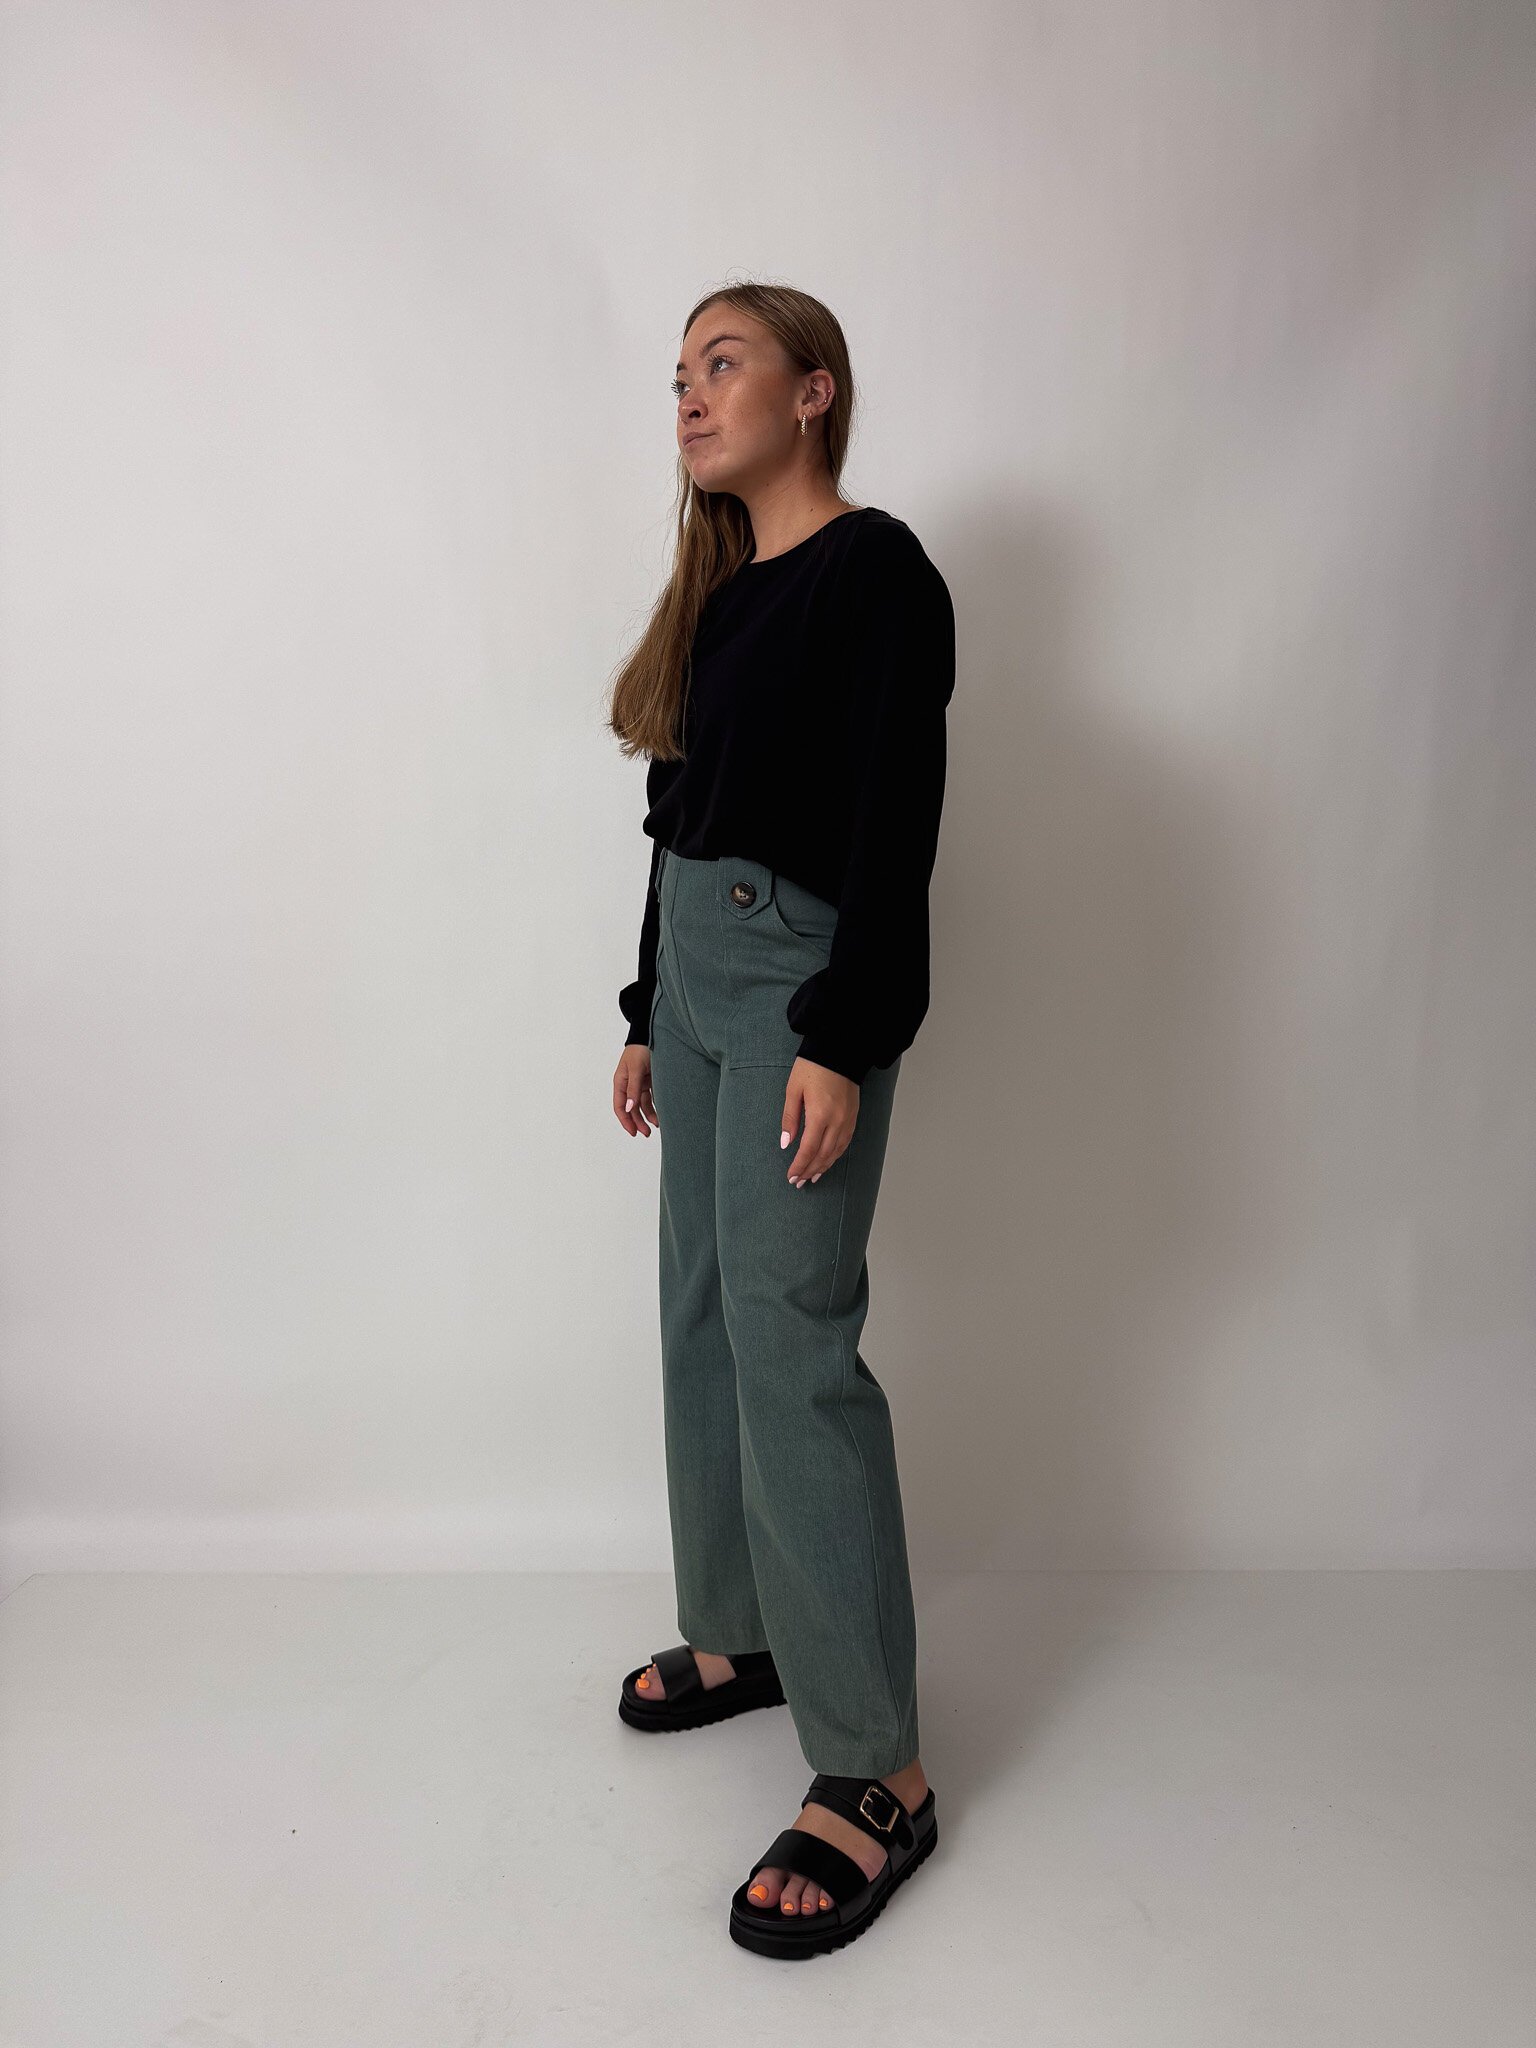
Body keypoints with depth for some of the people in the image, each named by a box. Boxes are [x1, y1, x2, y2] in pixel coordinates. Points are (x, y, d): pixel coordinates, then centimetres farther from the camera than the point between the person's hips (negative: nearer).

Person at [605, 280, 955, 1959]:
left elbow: (896, 820, -15)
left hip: (801, 968, -9)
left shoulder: (875, 570, -7)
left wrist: (843, 1037, -21)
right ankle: (743, 1633, 29)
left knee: (789, 1332, -12)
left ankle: (876, 1770, -2)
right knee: (704, 1310, 12)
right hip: (695, 962, 9)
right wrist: (647, 1016, 17)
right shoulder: (718, 586, 17)